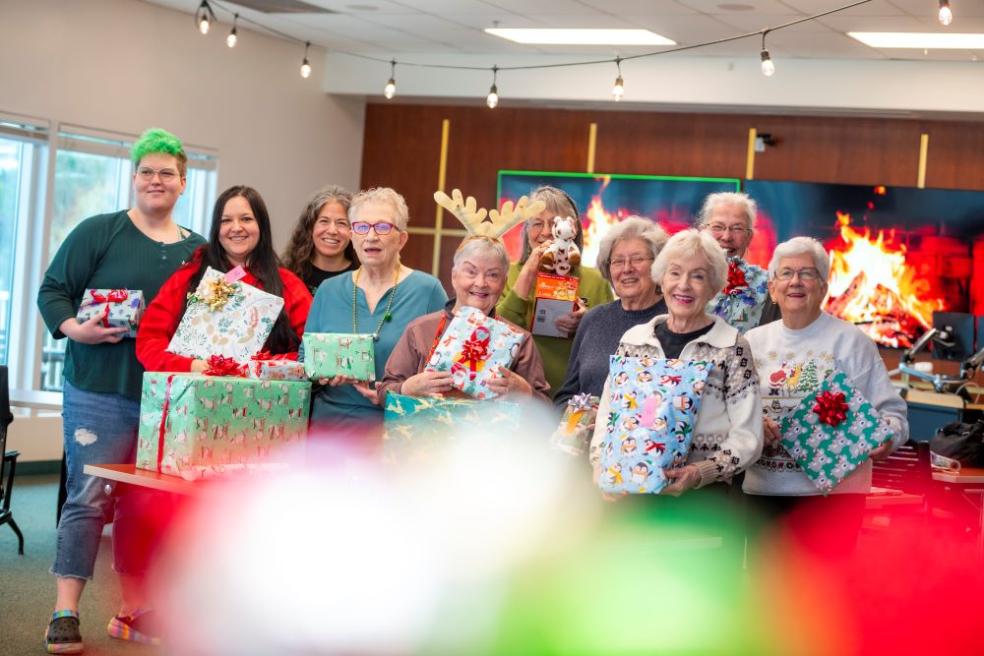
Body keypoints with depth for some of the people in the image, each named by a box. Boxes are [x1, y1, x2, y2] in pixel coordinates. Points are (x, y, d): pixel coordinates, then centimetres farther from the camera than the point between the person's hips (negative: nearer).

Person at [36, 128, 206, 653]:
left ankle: (132, 610, 18)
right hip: (99, 392, -4)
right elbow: (52, 290, 1)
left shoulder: (198, 252, 12)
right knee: (89, 496, -7)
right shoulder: (99, 232, 1)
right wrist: (74, 329, -16)